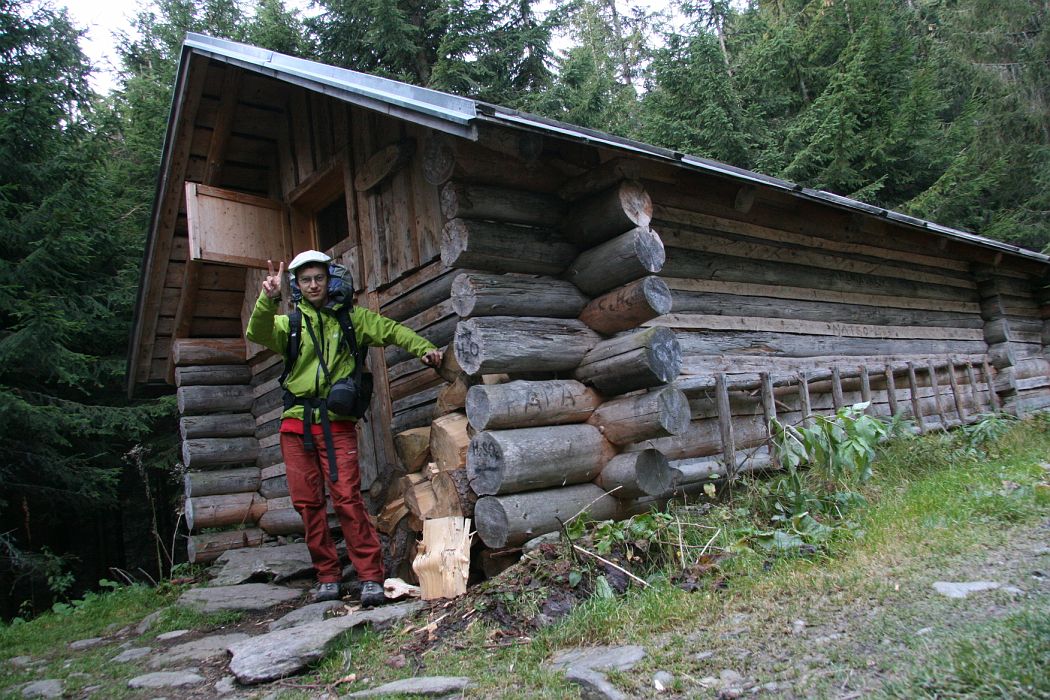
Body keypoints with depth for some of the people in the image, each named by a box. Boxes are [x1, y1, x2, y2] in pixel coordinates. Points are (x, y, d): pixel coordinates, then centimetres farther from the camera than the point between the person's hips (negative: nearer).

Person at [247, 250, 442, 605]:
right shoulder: (290, 322, 12)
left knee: (347, 498, -11)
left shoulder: (351, 318, 11)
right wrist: (268, 300, -25)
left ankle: (371, 577, -6)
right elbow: (259, 334, -7)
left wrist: (423, 347, -8)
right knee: (307, 502, 4)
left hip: (336, 422, -3)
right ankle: (327, 577, 15)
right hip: (296, 422, 3)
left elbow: (392, 330, 8)